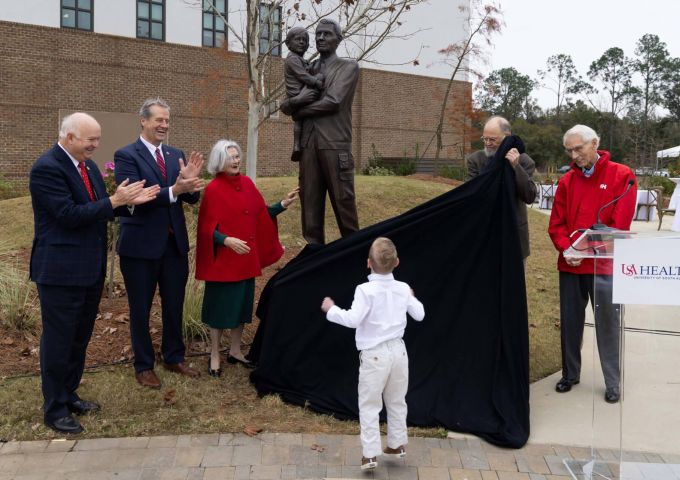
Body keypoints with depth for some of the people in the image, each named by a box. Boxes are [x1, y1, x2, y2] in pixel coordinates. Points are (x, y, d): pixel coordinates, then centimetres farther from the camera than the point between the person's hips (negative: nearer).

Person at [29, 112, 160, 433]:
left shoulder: (88, 165, 9)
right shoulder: (47, 168, -18)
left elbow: (101, 209, 12)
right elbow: (70, 215, -24)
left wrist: (129, 201, -5)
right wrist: (114, 201, -21)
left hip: (90, 269, 9)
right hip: (61, 271, -9)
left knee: (80, 337, 19)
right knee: (58, 340, 4)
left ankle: (69, 395, 35)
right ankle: (54, 410, 18)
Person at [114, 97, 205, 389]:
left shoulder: (177, 155, 8)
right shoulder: (126, 155, -9)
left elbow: (192, 198, 2)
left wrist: (191, 181, -20)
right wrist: (173, 191, -33)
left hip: (175, 243, 5)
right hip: (141, 244, -5)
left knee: (174, 305, 16)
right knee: (140, 309, 9)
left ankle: (174, 358, 33)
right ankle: (143, 365, 24)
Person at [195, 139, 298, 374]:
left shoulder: (247, 183, 5)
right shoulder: (213, 190, -13)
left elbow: (261, 213, 10)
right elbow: (208, 229, -13)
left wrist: (283, 204, -1)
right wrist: (227, 240, -28)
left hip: (247, 258, 6)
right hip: (223, 259, -6)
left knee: (242, 304, 15)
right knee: (221, 307, 4)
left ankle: (235, 351, 30)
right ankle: (215, 357, 19)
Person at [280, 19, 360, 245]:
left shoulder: (349, 66, 8)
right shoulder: (308, 70, 22)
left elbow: (333, 101, -7)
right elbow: (285, 105, 15)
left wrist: (299, 113, 3)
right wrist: (295, 101, -9)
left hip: (335, 143, -4)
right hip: (308, 144, 4)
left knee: (343, 200, -4)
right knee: (310, 202, 0)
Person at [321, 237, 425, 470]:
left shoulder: (366, 290, -17)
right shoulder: (403, 289, 0)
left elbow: (353, 320, -23)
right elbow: (419, 315, 10)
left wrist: (331, 310, -9)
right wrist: (411, 298, 28)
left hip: (374, 355, -5)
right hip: (398, 350, 5)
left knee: (369, 405, 5)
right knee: (397, 401, 21)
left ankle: (370, 454, 5)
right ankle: (397, 443, 33)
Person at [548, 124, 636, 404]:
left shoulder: (621, 176, -4)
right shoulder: (567, 181, 8)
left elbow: (620, 224, -10)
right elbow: (556, 224, 5)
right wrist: (566, 249, -13)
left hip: (604, 265, -4)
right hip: (569, 265, 4)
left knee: (607, 324, 4)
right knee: (570, 321, 12)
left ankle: (613, 383, 17)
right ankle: (570, 373, 27)